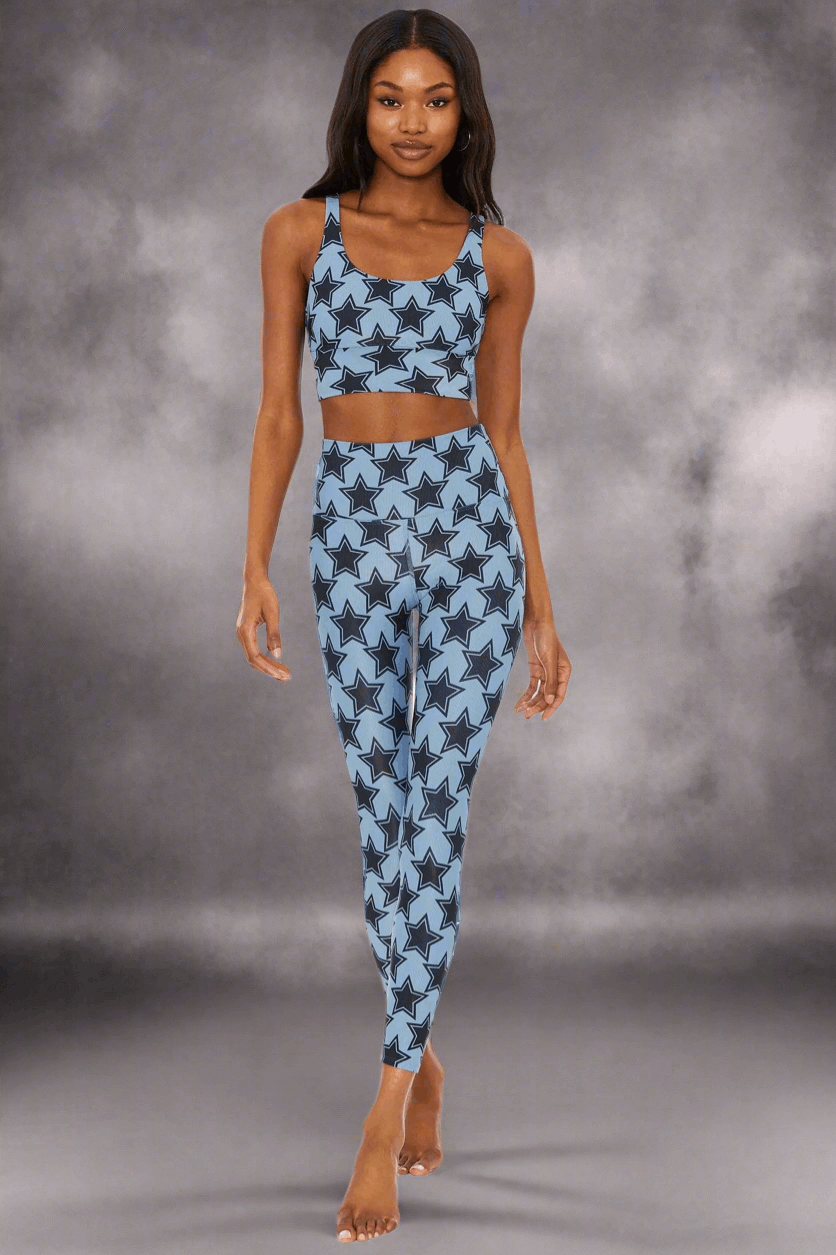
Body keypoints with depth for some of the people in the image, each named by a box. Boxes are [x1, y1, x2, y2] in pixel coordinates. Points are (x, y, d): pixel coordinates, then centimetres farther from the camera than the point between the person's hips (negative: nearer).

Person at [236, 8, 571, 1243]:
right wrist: (254, 568, -5)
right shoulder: (301, 232, 6)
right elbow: (280, 412, 4)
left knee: (435, 805, -9)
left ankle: (386, 1111, -7)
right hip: (351, 528, 1)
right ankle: (424, 1060, 26)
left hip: (470, 522, -1)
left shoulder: (499, 254, 6)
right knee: (385, 810, 7)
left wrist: (541, 608, 7)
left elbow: (504, 433, 8)